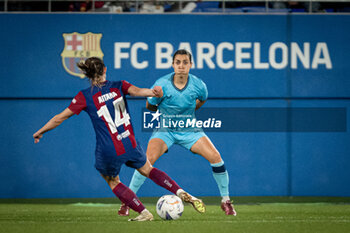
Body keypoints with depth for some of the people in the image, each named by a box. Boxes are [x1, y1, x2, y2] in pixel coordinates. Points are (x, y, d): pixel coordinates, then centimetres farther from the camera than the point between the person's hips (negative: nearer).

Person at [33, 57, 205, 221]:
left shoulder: (85, 96, -4)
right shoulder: (119, 86, 2)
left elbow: (60, 118, -1)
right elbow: (137, 91, -20)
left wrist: (40, 132, 12)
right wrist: (153, 92, -37)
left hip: (108, 151, -3)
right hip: (130, 144, 3)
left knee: (112, 182, 23)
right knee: (147, 170, 27)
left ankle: (144, 213, 12)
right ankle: (181, 193, 10)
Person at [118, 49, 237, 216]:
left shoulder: (198, 85, -13)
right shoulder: (162, 85, -19)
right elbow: (149, 106, -2)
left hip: (189, 129, 2)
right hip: (165, 129, -2)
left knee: (215, 157, -15)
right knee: (148, 159, -25)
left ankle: (225, 201, 4)